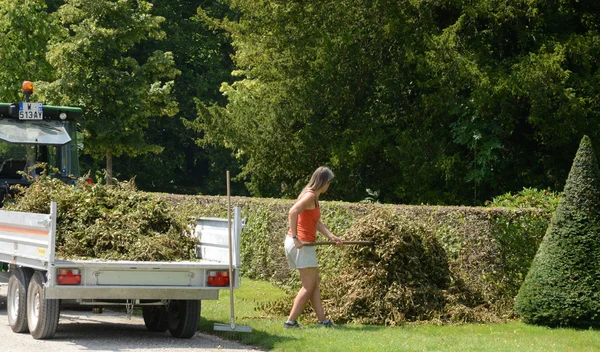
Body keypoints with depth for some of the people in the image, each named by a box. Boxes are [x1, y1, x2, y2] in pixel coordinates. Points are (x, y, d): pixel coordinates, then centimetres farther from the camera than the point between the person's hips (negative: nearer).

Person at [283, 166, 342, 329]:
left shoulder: (314, 197, 16)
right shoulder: (310, 195, -14)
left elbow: (317, 223, 15)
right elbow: (293, 212, -28)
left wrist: (332, 237, 4)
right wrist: (295, 238, -28)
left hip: (303, 244, 10)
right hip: (300, 244, -10)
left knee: (315, 282, 14)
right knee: (309, 285, -4)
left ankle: (322, 320, 17)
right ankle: (291, 321, -4)